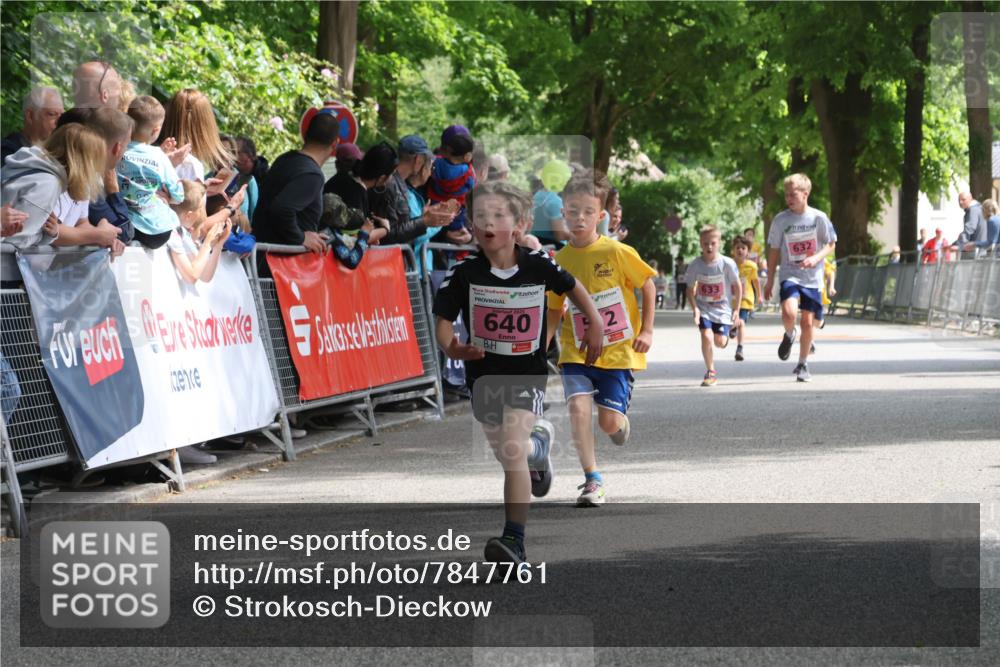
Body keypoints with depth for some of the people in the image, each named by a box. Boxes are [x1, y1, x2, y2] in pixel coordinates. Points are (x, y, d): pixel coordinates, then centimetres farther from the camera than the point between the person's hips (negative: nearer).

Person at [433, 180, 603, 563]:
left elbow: (571, 286, 8)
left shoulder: (537, 266, -12)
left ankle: (514, 540, -19)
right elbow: (443, 321, -11)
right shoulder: (464, 274, -13)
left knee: (512, 450, -21)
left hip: (528, 373, -3)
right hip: (483, 373, 3)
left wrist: (595, 324, 7)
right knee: (507, 455, 21)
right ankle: (539, 440, 59)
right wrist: (450, 347, -31)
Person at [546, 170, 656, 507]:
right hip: (577, 351, 2)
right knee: (578, 406, -20)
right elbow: (554, 309, 12)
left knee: (609, 422, -5)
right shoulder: (560, 260, 1)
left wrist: (647, 330, -3)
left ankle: (621, 423, 36)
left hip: (618, 351, -2)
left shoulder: (617, 252, -10)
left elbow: (647, 285, 2)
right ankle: (592, 480, -9)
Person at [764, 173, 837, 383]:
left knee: (808, 322, 3)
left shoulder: (819, 218, -5)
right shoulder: (780, 220, -2)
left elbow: (831, 244, 4)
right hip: (790, 275, 0)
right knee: (789, 312, -26)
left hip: (813, 278, 1)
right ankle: (789, 335, 9)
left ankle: (803, 365, 20)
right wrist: (770, 281, 6)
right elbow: (774, 250, 5)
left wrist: (817, 258, -15)